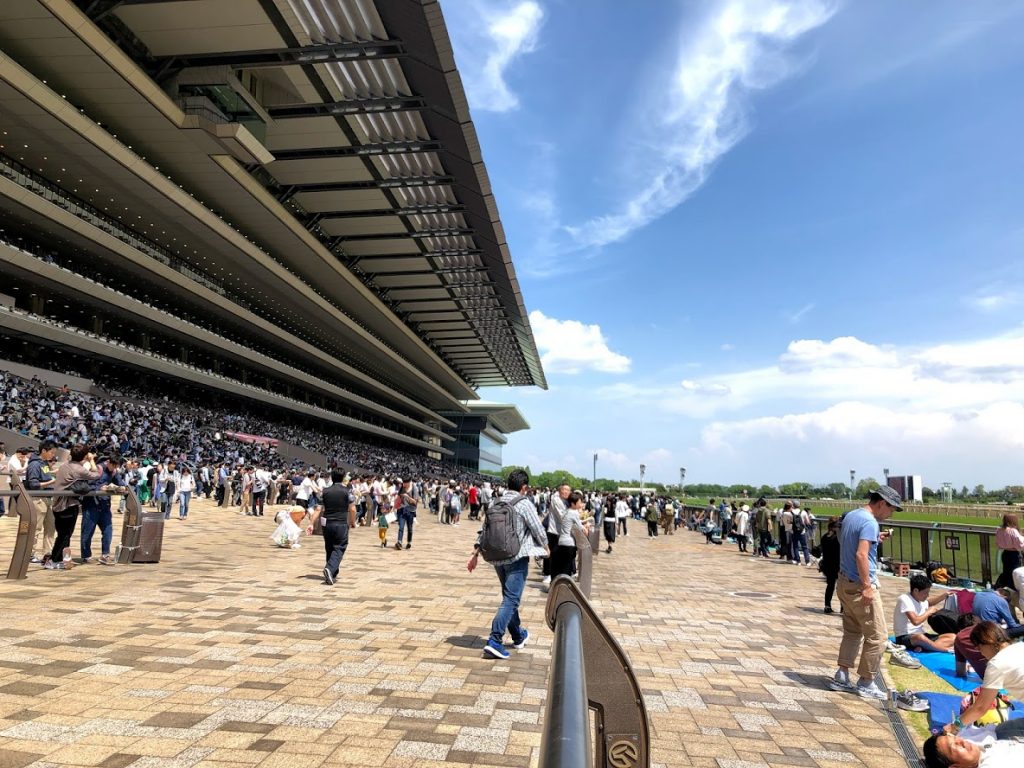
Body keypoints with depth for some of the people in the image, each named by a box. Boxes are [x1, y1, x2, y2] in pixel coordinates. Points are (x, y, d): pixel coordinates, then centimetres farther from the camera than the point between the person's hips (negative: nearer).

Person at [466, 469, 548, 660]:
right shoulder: (525, 504, -11)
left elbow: (484, 530, 9)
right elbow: (538, 530, -6)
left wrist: (475, 554, 14)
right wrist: (546, 548, 12)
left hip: (497, 558, 7)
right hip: (517, 557, -7)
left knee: (509, 597, 20)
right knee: (511, 599, -4)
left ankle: (518, 636, 34)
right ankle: (495, 641, -13)